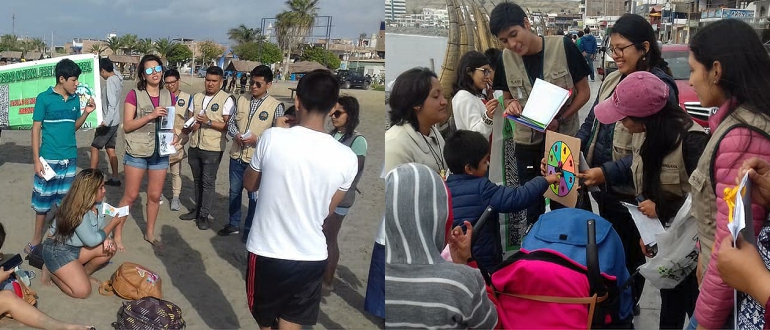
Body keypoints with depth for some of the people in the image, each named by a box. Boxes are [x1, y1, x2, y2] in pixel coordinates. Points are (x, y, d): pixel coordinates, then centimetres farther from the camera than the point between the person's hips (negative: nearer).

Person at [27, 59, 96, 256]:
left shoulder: (75, 99, 5)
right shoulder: (44, 98, -8)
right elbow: (36, 129, -6)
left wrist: (86, 113, -4)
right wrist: (36, 160, -11)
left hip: (70, 159, 4)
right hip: (49, 159, -4)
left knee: (65, 201, 11)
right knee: (43, 201, 6)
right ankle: (37, 238, 20)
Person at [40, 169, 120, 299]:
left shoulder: (98, 203, -5)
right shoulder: (77, 210, -29)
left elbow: (100, 227, 6)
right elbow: (91, 240, -25)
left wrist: (106, 239, -17)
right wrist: (113, 224, -15)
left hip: (77, 246, 8)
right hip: (58, 249, -8)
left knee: (110, 247, -11)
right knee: (82, 291, -17)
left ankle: (84, 273, 9)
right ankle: (50, 270, 5)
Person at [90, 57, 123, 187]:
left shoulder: (110, 81, -19)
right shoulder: (117, 78, 5)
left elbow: (112, 103, -27)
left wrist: (106, 121, -31)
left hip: (109, 122, -9)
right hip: (114, 122, 9)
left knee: (94, 147, 1)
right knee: (110, 149, 13)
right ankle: (115, 178, 15)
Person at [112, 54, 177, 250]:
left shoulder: (169, 96, 6)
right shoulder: (134, 95, -7)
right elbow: (127, 126, -10)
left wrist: (175, 135, -6)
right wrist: (150, 116, -21)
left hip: (160, 153, 4)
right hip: (137, 152, -4)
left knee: (155, 196, 12)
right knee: (130, 196, 2)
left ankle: (150, 233, 29)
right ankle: (117, 234, 16)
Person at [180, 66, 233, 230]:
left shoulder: (226, 99, -8)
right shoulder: (197, 97, 10)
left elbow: (228, 125, -13)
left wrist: (208, 122, -22)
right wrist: (189, 127, -5)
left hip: (212, 149, -6)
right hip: (194, 146, 6)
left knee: (208, 182, 0)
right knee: (197, 180, 16)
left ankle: (204, 215, 9)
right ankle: (197, 209, 28)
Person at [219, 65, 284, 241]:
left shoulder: (276, 106, -11)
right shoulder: (242, 99, 3)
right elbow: (231, 122, 9)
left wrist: (257, 139, -21)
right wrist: (235, 135, -11)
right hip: (237, 155, 5)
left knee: (254, 195, 9)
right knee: (234, 191, 18)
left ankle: (250, 228, 26)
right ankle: (234, 224, 35)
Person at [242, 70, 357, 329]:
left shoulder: (272, 138, -15)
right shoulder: (346, 158, -12)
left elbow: (249, 184, 3)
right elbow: (328, 210, 3)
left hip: (267, 252, 0)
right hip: (311, 257, 0)